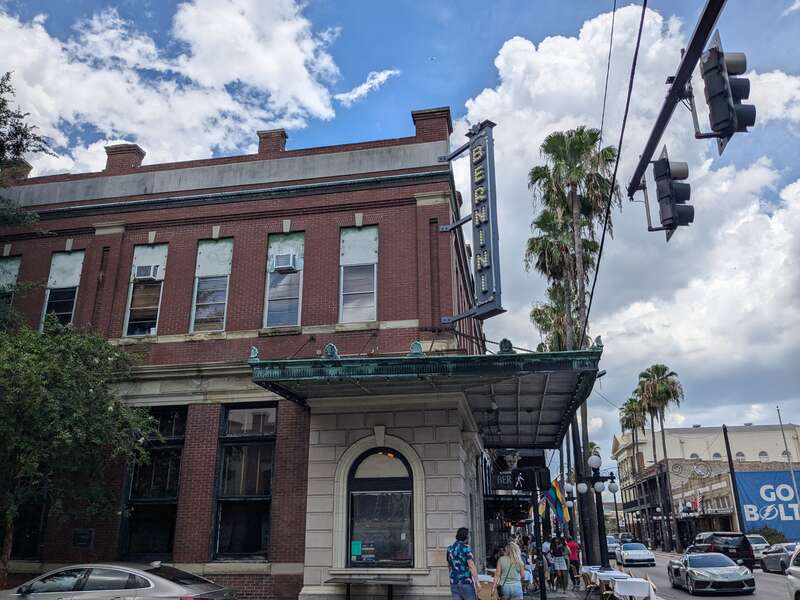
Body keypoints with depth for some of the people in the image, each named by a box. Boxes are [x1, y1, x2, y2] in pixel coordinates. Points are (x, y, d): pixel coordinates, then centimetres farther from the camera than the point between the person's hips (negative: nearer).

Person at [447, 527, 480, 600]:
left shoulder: (450, 548, 8)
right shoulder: (466, 548, -12)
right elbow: (471, 566, -18)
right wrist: (476, 582, -16)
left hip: (454, 583, 6)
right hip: (466, 583, -5)